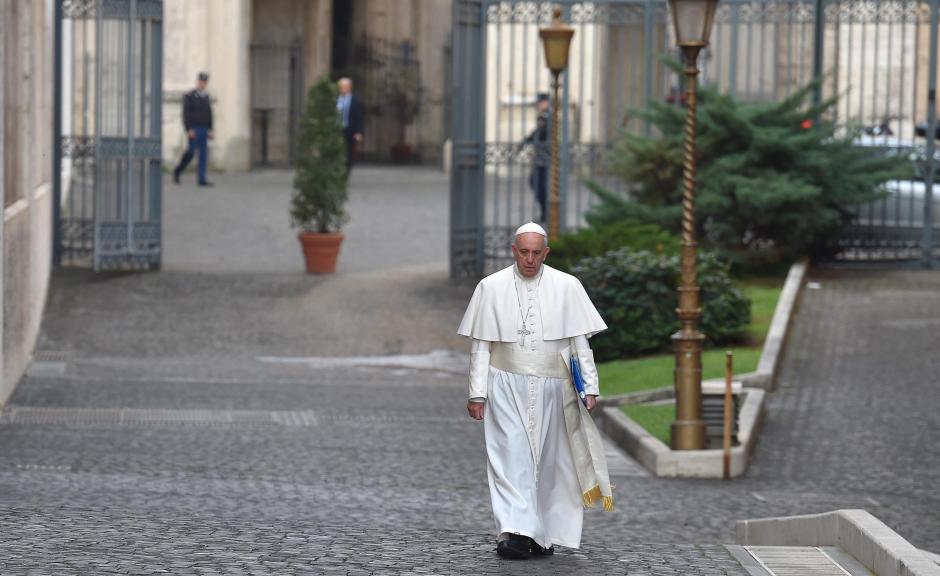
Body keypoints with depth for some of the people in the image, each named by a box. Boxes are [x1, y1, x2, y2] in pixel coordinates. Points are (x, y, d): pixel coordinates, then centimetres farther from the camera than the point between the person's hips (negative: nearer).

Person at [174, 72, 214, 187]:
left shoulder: (206, 96, 14)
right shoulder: (189, 96, -4)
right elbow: (186, 114, -10)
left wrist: (210, 130, 12)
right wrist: (189, 130, -17)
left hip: (204, 130, 6)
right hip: (193, 129, -6)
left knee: (204, 154, -1)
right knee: (191, 151, -9)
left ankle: (201, 179, -1)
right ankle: (177, 172, 10)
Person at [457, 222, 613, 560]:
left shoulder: (567, 287, 1)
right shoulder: (491, 288, 1)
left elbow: (580, 342, 3)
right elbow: (480, 345, 3)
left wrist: (590, 387, -3)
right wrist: (477, 393, -1)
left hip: (551, 390, 1)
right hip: (506, 388, -1)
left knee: (547, 460, 6)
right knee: (512, 456, -11)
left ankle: (543, 535, 14)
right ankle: (515, 533, -19)